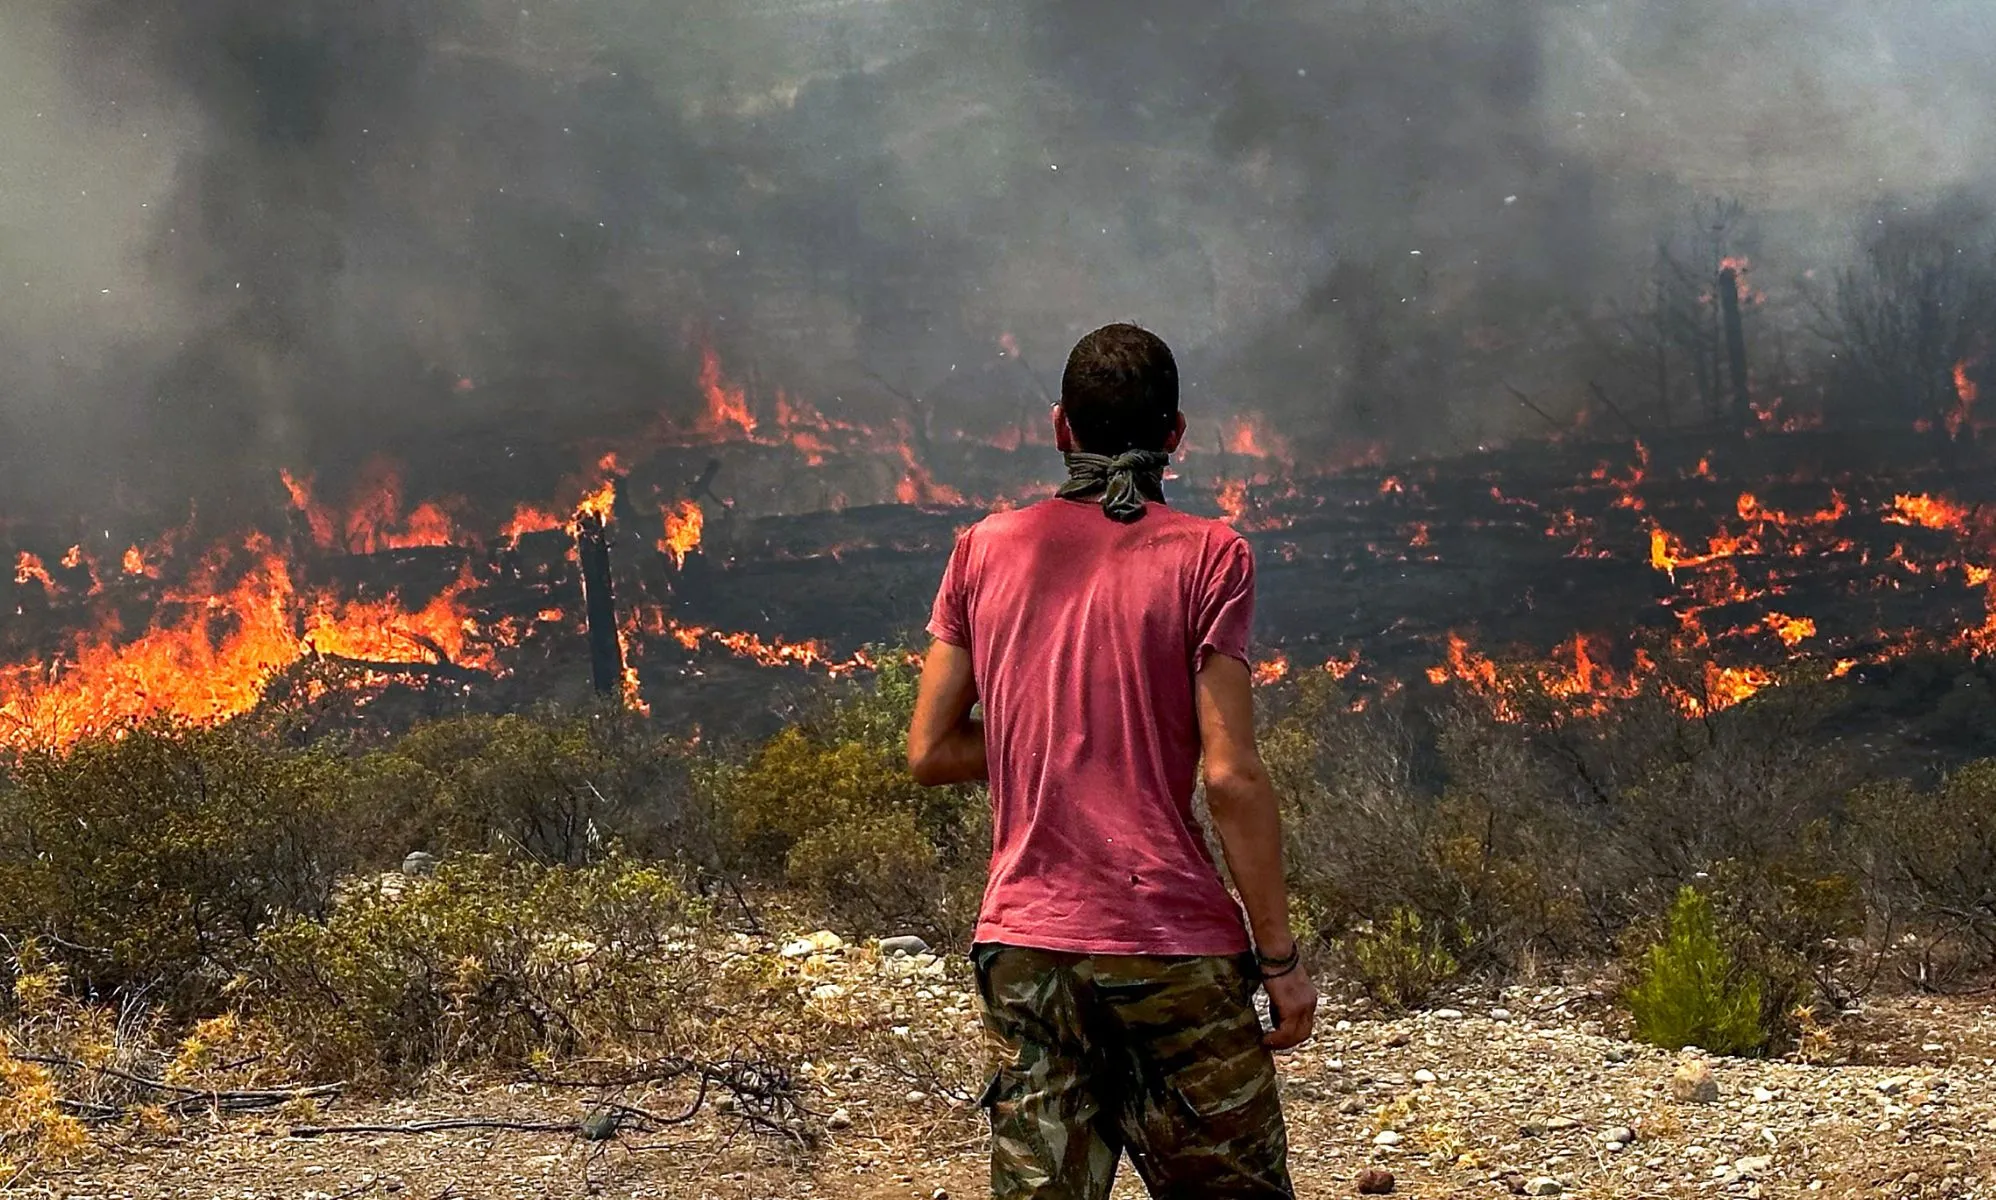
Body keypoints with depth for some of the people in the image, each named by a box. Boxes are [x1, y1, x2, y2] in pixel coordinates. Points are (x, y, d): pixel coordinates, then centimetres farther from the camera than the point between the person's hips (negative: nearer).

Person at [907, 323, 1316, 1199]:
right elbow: (1231, 776, -10)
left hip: (1022, 949, 3)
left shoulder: (985, 549, 6)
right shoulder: (1205, 555, -5)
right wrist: (1280, 955, -4)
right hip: (1173, 950, -3)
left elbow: (930, 751, 6)